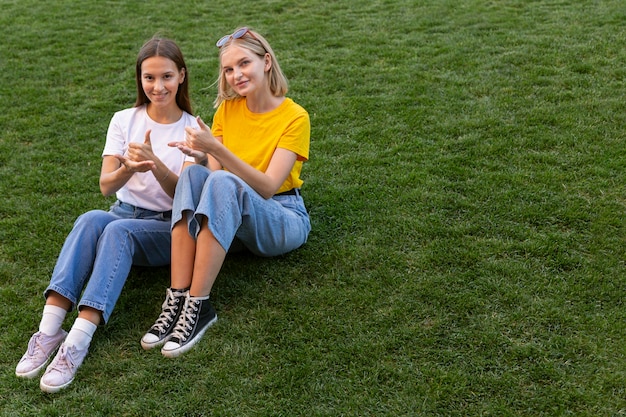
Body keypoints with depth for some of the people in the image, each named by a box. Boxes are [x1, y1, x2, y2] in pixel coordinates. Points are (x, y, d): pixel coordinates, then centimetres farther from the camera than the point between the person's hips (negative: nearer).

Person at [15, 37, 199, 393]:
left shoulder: (193, 129, -1)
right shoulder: (125, 120, 6)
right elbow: (106, 186, -4)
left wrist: (155, 164, -31)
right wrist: (128, 168, -27)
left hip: (168, 229, -2)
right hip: (124, 213, 3)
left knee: (118, 229, -35)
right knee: (91, 219, -33)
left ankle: (77, 343, -45)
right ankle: (48, 331, -40)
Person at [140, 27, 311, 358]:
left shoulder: (294, 117, -10)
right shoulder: (227, 108, 4)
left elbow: (267, 187, -21)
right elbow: (214, 172, -2)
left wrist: (217, 149, -31)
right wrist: (202, 157, -25)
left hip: (283, 220, -4)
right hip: (230, 218, 4)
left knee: (222, 182, -34)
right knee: (194, 174, -28)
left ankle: (197, 306, -37)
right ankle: (177, 298, -35)